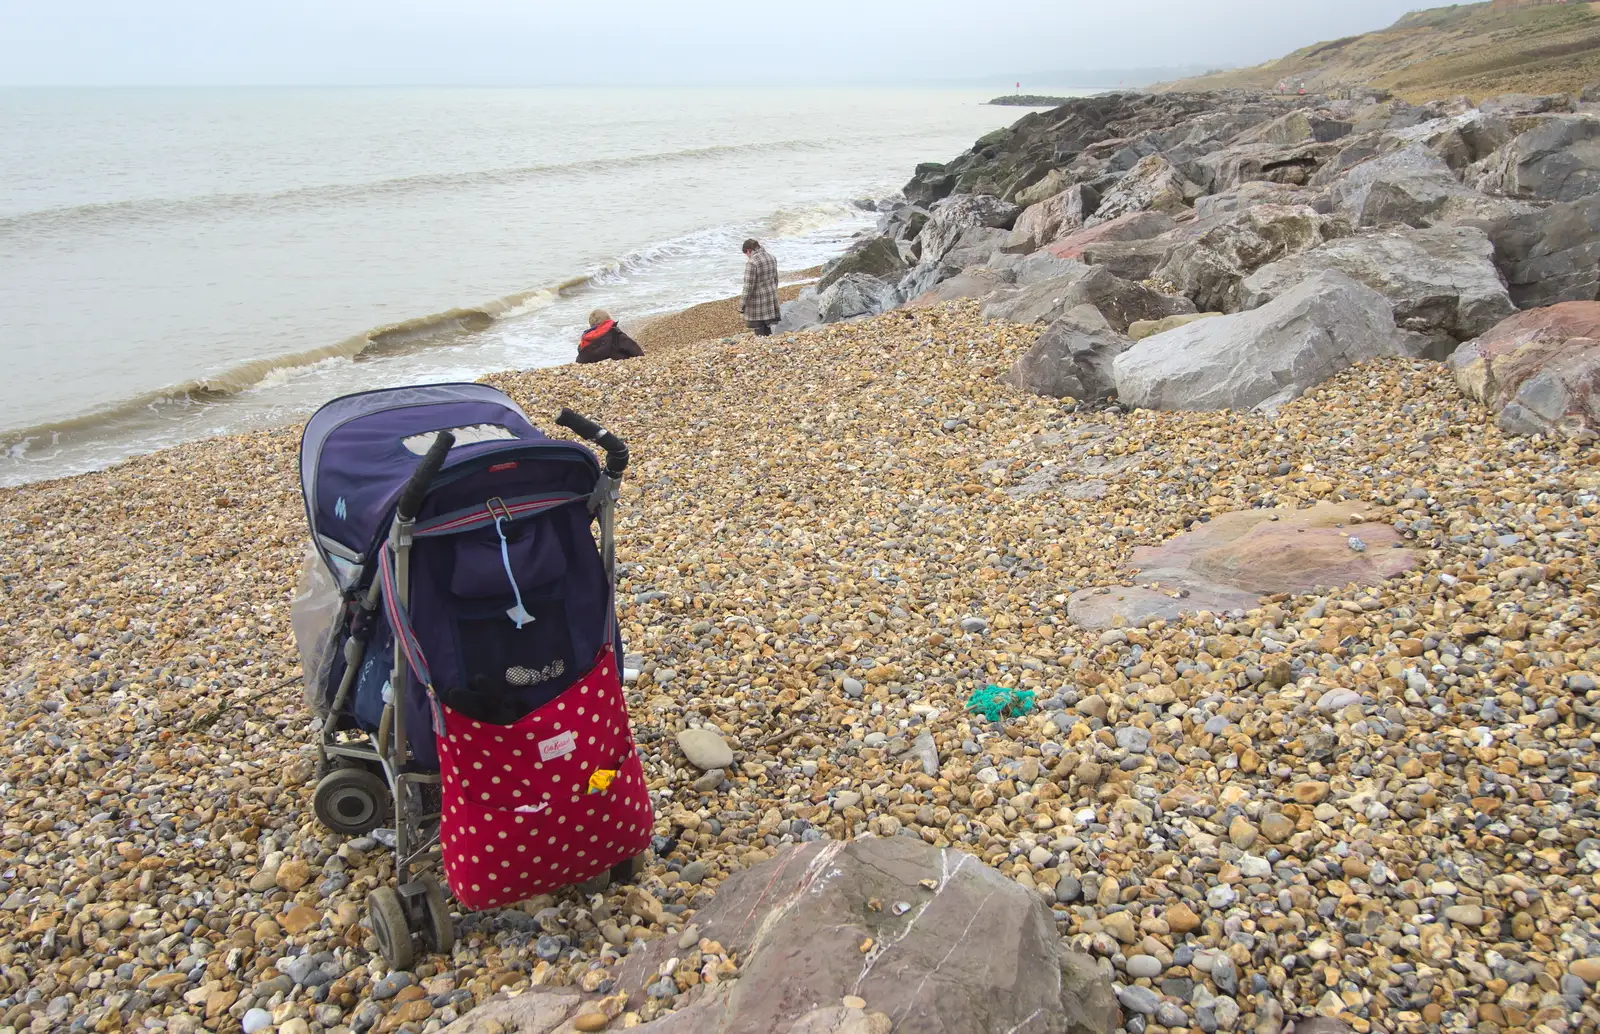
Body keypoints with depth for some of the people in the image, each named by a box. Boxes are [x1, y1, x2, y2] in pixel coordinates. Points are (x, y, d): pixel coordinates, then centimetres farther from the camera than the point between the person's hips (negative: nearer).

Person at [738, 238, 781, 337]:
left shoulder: (752, 262, -19)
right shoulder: (771, 257, 5)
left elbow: (748, 286, -20)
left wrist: (741, 307, -14)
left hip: (758, 302, -7)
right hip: (771, 299, 7)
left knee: (760, 333, 1)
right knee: (767, 328, 16)